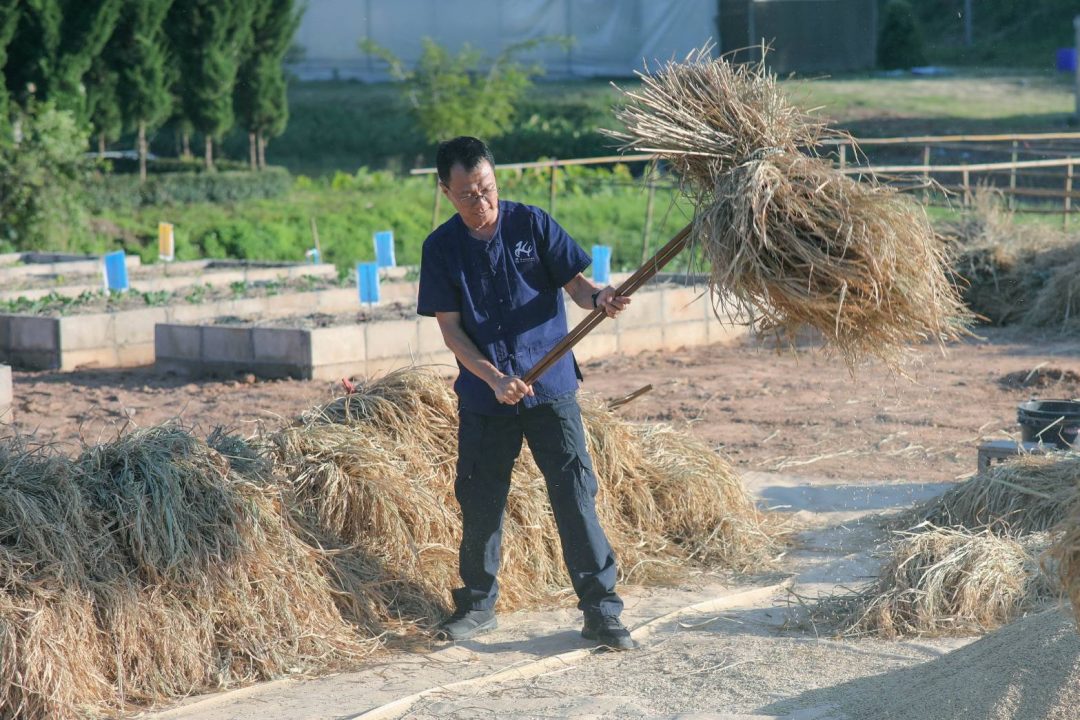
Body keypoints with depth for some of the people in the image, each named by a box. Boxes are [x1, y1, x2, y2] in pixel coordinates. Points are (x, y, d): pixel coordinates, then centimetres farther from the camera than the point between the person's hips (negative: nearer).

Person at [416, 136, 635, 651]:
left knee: (575, 494, -6)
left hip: (550, 388, -1)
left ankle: (601, 611, -1)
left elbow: (572, 282, -4)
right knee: (479, 502, 9)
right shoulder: (441, 248, -2)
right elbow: (450, 328, -3)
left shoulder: (531, 225, -4)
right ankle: (478, 605, 27)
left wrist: (599, 298, -28)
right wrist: (494, 379, -16)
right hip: (483, 396, 2)